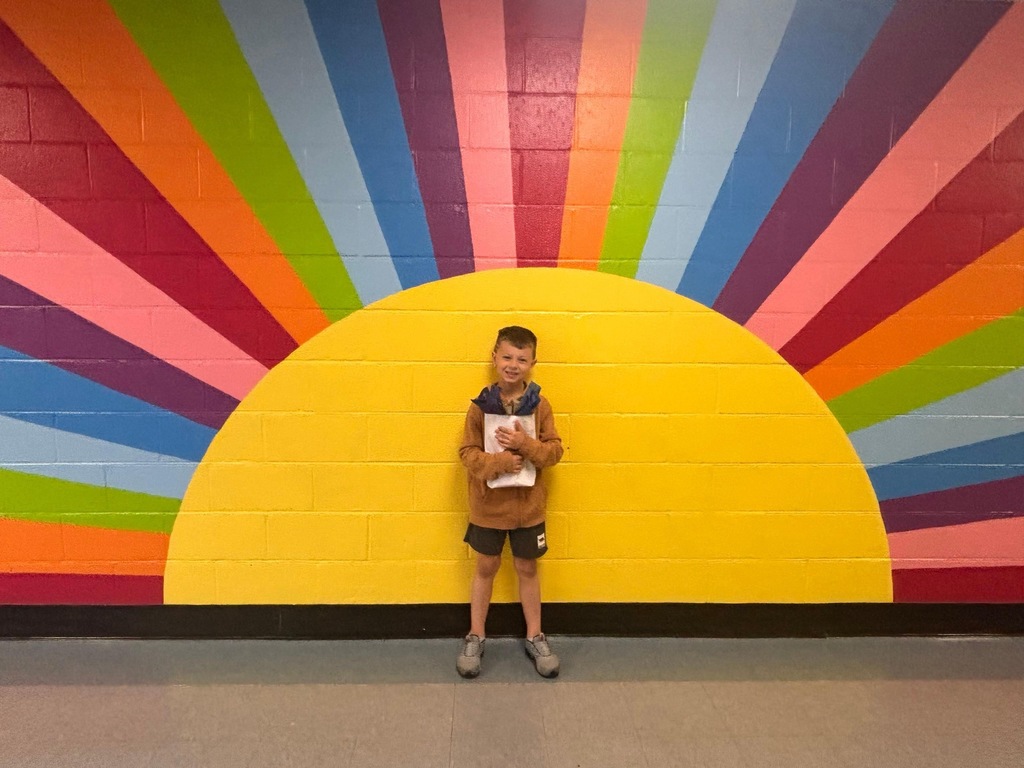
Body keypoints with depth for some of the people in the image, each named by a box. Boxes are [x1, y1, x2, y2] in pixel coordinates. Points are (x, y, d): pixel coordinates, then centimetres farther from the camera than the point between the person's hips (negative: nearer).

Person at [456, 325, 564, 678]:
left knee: (527, 569, 15)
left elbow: (555, 450, -6)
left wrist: (525, 445, -24)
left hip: (528, 505, 1)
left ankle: (534, 637, 31)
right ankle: (475, 637, 30)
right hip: (488, 504, 0)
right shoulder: (480, 406, -9)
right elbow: (467, 453, -8)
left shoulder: (540, 406, -7)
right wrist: (498, 462, -25)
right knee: (486, 568, 14)